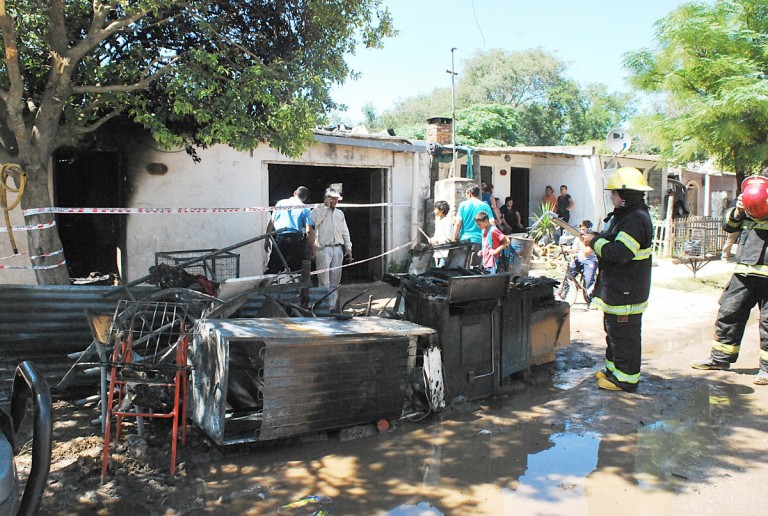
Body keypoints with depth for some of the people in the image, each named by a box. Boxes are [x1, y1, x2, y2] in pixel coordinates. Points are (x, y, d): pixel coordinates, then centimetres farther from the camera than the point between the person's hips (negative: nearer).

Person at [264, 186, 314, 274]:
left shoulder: (280, 203, 12)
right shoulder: (304, 208, 4)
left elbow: (271, 223, 8)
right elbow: (308, 231, -5)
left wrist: (267, 240, 13)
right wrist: (312, 248, 0)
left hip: (279, 238, 2)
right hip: (296, 239, -2)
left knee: (272, 269, 4)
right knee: (298, 271, 8)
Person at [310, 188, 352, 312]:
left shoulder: (340, 213, 20)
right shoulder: (317, 211, 3)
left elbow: (345, 231, 22)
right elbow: (315, 222, -19)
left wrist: (348, 248, 14)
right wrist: (326, 206, -12)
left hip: (338, 249, 5)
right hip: (323, 249, -5)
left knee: (335, 280, 5)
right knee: (324, 280, -8)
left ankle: (332, 305, 10)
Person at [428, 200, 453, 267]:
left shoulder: (447, 222, -12)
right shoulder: (438, 221, 15)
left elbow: (449, 238, -16)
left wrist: (437, 241, -18)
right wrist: (433, 239, 5)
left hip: (444, 253, -9)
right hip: (438, 251, 9)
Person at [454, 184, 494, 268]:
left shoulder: (463, 204, 1)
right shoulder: (485, 206, 3)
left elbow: (458, 224, -4)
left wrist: (455, 239, 3)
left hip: (464, 239, 0)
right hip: (479, 240, 1)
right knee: (475, 266, 6)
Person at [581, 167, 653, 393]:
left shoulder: (636, 220, -22)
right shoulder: (626, 216, 14)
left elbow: (618, 253, -29)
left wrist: (595, 242, -16)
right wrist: (597, 239, 6)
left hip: (626, 292, -11)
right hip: (618, 289, 11)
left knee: (623, 333, -2)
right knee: (613, 330, 20)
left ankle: (626, 378, 8)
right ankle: (614, 369, 33)